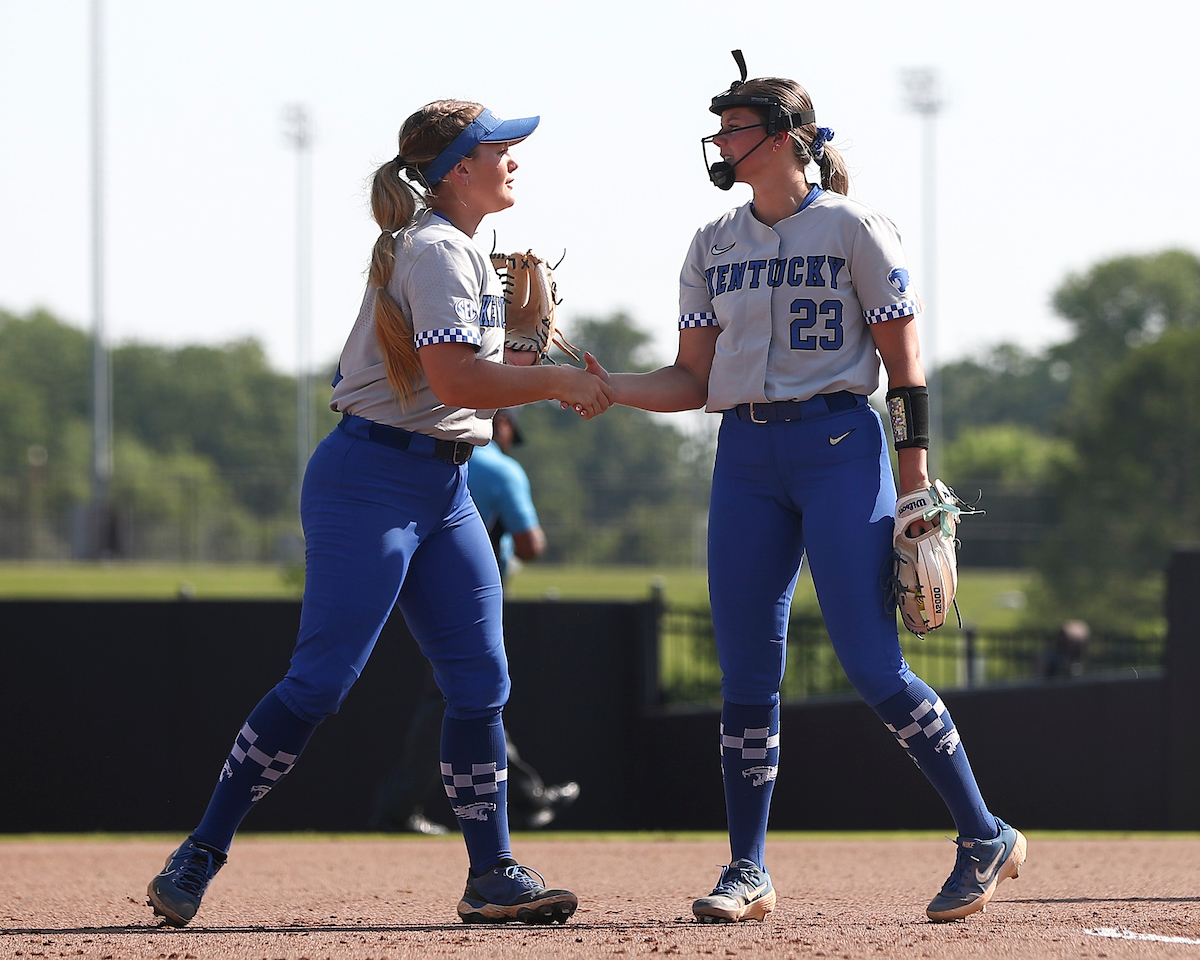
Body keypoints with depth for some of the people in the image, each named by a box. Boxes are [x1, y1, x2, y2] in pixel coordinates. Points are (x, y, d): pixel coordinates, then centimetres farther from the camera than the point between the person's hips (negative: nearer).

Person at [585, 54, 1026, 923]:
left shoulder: (853, 229, -2)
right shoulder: (713, 247, 13)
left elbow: (904, 360, -3)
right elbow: (692, 382, 13)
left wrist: (915, 470, -10)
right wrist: (604, 386, -3)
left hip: (839, 444, -5)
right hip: (745, 454, 5)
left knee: (872, 664, -11)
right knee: (746, 671, 2)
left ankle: (986, 838, 0)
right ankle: (748, 872, 8)